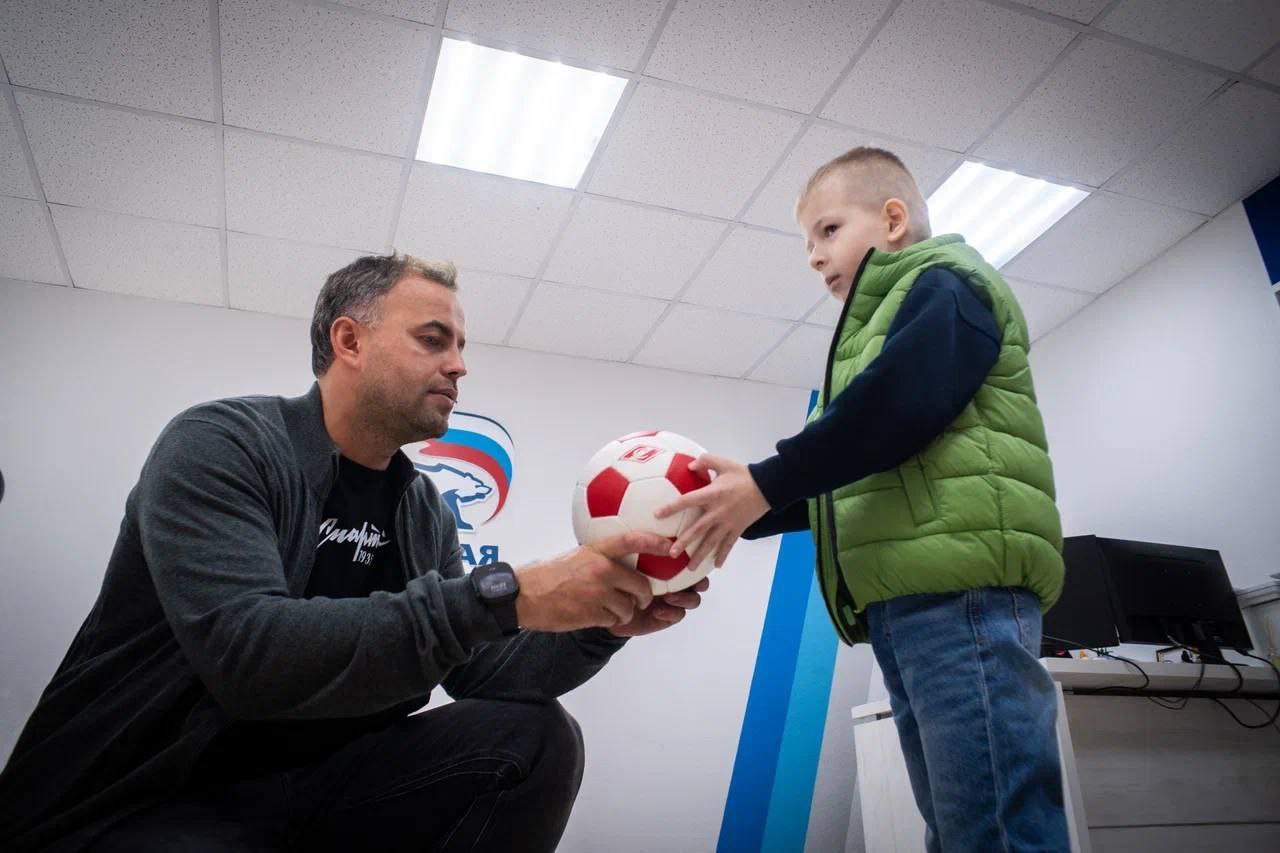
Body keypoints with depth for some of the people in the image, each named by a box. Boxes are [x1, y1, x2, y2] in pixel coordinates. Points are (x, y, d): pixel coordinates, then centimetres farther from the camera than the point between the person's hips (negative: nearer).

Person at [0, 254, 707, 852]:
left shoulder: (424, 511, 5)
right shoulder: (219, 444, -15)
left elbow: (478, 673, 2)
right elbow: (247, 655, -30)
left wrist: (601, 625, -16)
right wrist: (504, 595, -35)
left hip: (316, 782, 6)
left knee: (534, 737, -15)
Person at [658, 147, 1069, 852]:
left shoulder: (943, 285, 5)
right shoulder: (879, 328, 31)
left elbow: (902, 402, -16)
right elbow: (840, 485, 24)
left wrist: (763, 485, -17)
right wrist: (739, 508, 12)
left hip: (962, 584, -9)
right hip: (904, 598, 9)